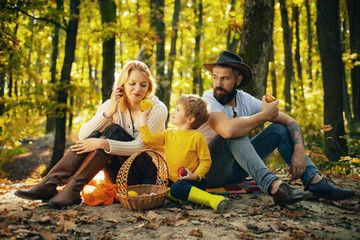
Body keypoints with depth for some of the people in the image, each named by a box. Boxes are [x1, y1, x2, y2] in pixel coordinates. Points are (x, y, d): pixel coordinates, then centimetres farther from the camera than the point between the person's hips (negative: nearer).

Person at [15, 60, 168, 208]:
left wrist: (103, 144, -33)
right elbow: (82, 136, -12)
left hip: (147, 171, -3)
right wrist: (109, 112, -24)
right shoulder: (113, 105, 1)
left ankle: (74, 187, -33)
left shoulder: (158, 109, -9)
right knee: (94, 135, -23)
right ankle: (50, 183, -28)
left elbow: (139, 146, -21)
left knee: (113, 130, -26)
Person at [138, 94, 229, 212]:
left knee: (177, 188, -36)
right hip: (171, 180, 6)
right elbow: (149, 139, 0)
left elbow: (206, 161, -7)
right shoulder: (169, 134, 10)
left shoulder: (197, 137, -8)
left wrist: (195, 175, -22)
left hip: (193, 181, -6)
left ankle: (214, 199, -36)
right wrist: (143, 117, 4)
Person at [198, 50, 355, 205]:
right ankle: (274, 186, -42)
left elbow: (290, 121, 0)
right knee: (235, 133, -32)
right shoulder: (209, 99, -18)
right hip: (211, 172, -6)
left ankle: (315, 182, -16)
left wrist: (299, 151, -18)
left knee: (279, 129, -4)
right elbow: (228, 130, -40)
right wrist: (264, 115, -25)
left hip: (236, 170, 6)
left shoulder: (245, 100, -2)